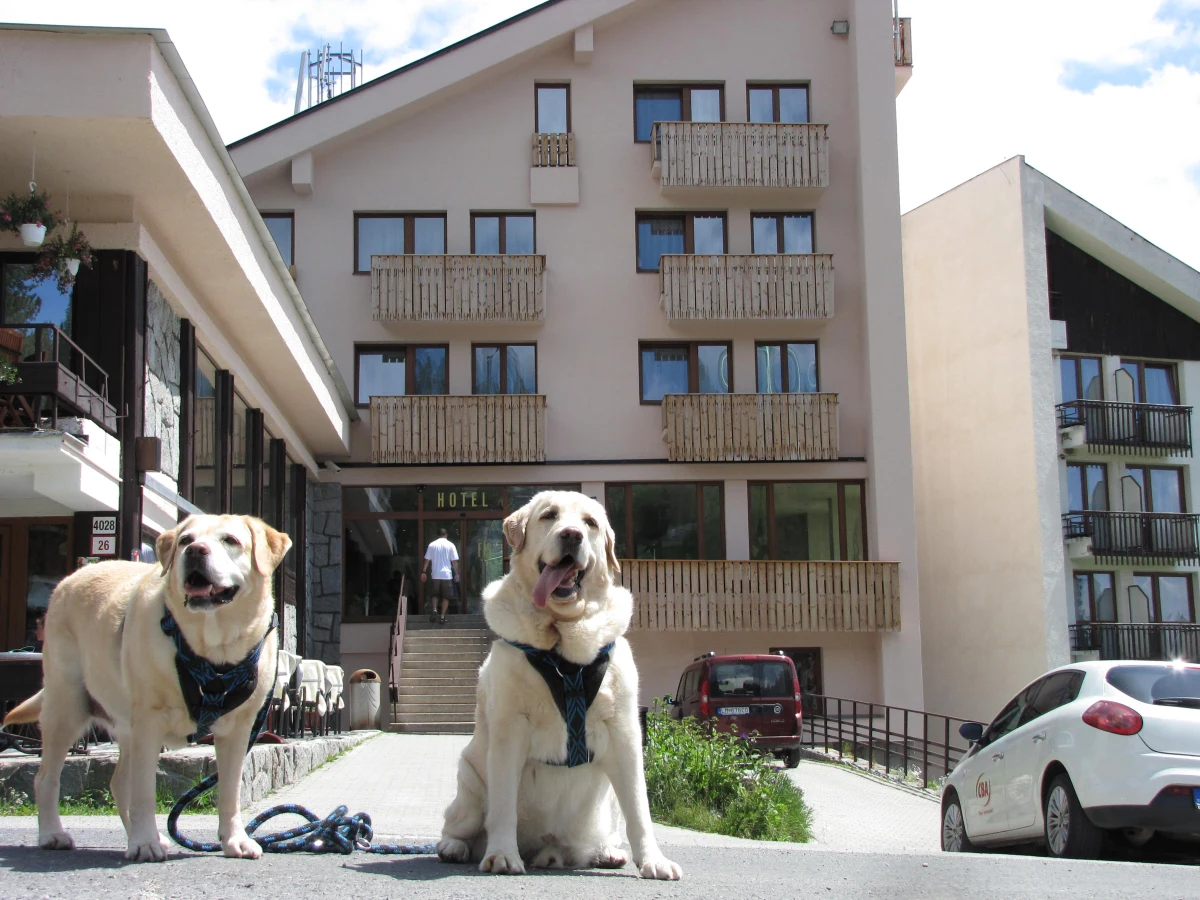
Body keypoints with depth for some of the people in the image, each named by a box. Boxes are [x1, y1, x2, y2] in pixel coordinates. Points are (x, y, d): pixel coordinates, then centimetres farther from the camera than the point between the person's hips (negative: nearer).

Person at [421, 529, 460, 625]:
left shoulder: (432, 545, 3)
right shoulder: (450, 545, -1)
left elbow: (427, 560, 2)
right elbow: (454, 561, -3)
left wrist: (424, 572, 10)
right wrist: (456, 574, 4)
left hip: (435, 575, 1)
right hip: (447, 574, -1)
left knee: (435, 594, 16)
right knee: (446, 597, 6)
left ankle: (434, 610, -7)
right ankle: (442, 616, 3)